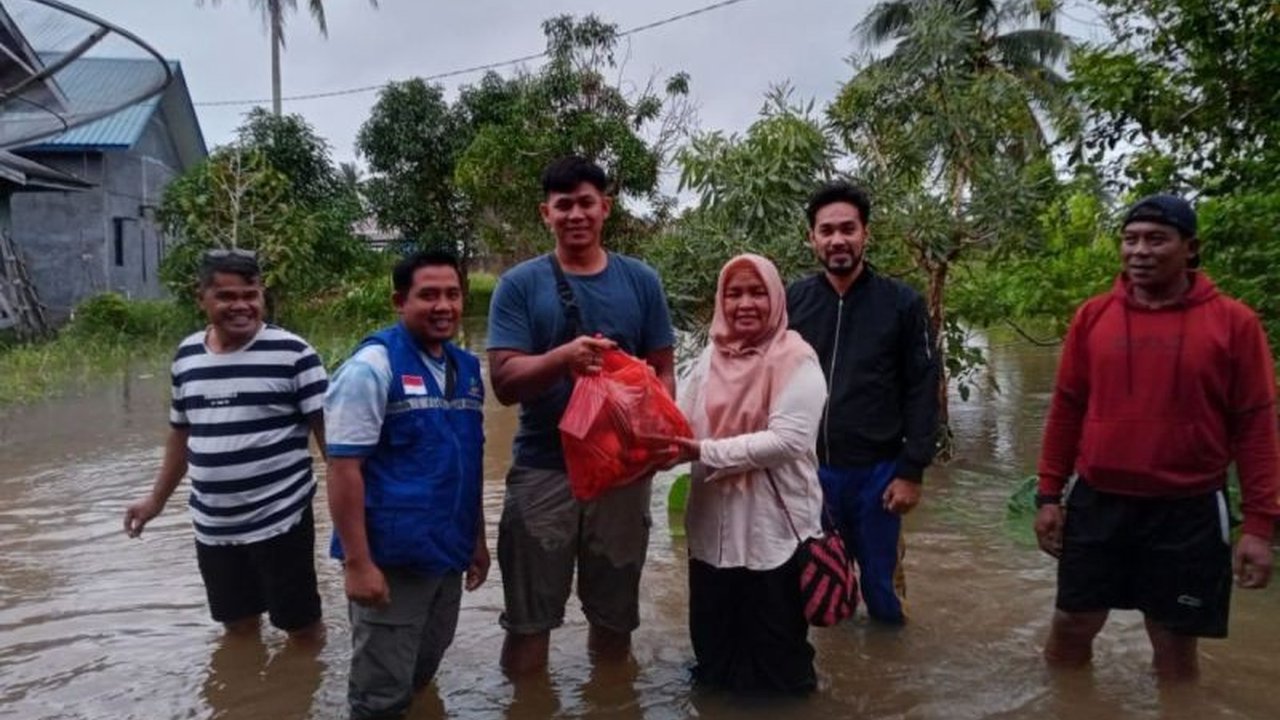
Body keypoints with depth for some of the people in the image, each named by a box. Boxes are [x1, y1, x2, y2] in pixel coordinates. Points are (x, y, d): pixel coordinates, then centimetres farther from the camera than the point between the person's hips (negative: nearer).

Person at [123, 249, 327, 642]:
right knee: (238, 626, 19)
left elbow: (328, 428, -11)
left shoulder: (292, 353, -11)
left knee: (302, 625, 7)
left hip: (280, 519, -5)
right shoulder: (187, 355, 6)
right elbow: (181, 433, 18)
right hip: (212, 527, 5)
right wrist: (157, 499, 21)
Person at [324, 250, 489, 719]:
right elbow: (343, 469, -17)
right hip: (390, 558, -6)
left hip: (447, 554, 7)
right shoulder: (372, 366, -13)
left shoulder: (466, 367, 8)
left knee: (421, 673, 23)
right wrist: (358, 563, -20)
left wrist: (477, 539, 16)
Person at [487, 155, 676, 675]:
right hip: (542, 470, -2)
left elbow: (662, 370, 6)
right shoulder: (519, 285, -3)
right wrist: (563, 356, -29)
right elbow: (504, 381, -10)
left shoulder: (640, 281, 4)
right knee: (528, 617, 7)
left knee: (615, 612, 18)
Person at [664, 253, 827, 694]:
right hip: (713, 527, 5)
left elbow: (789, 440, -22)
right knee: (713, 645, 20)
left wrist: (706, 452, -26)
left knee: (773, 660, 12)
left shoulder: (796, 359, -11)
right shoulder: (711, 357, 7)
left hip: (775, 530, -5)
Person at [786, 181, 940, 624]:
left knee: (881, 583, 12)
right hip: (807, 470, 2)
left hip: (877, 471, -1)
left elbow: (922, 393, -3)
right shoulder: (793, 301, 1)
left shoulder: (902, 303, -2)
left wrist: (911, 471, -7)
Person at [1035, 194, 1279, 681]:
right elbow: (1067, 409, 5)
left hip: (1187, 513, -2)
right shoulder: (1093, 316, 0)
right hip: (1097, 505, 2)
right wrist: (1049, 495, 4)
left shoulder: (1233, 321, -5)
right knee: (1072, 627, 12)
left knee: (1175, 646, 11)